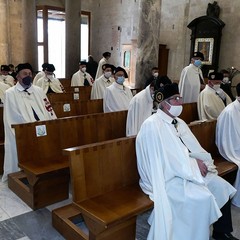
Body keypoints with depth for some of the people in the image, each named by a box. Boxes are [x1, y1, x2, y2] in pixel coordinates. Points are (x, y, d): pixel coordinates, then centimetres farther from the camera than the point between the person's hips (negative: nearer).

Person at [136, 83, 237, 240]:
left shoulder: (179, 123, 11)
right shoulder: (152, 125, -17)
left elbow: (195, 149, 11)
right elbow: (167, 159, -22)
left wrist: (199, 161, -10)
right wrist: (194, 163, -16)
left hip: (186, 170, 9)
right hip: (166, 177, -9)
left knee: (222, 187, 0)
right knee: (202, 197, -25)